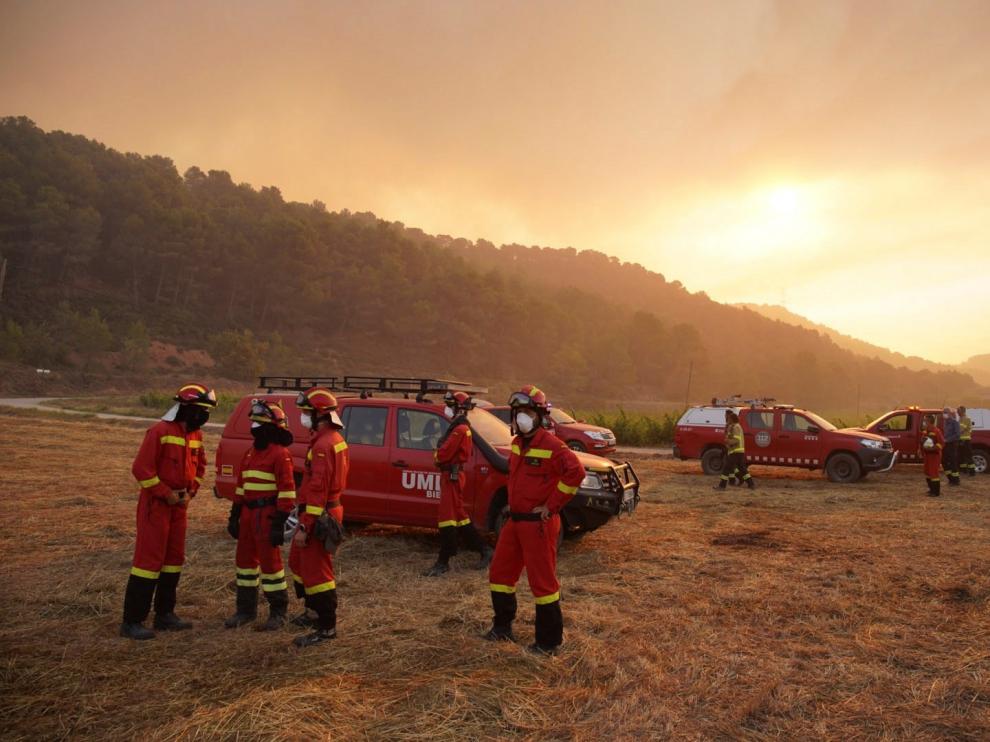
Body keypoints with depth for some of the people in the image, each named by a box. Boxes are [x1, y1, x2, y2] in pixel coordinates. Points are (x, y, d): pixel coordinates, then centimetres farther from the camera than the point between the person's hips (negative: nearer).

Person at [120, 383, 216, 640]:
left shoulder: (195, 434, 8)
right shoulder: (160, 431, -16)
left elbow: (200, 466, 19)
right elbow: (141, 468, -19)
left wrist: (190, 492, 6)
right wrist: (166, 493, -16)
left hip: (179, 504, 8)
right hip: (156, 504, -8)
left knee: (174, 559, 13)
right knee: (149, 559, -7)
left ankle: (164, 614, 24)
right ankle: (132, 621, 2)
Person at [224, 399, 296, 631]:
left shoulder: (280, 454, -13)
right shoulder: (250, 453, 14)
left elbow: (287, 491, -17)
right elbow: (241, 487, 19)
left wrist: (279, 524, -20)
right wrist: (234, 516, 16)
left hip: (267, 516, -8)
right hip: (248, 514, 8)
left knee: (270, 562, 0)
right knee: (245, 559, 14)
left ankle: (278, 613, 13)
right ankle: (246, 609, 28)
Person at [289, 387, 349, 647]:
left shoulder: (323, 445, -21)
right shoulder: (334, 438, 12)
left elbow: (317, 491, -25)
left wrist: (305, 527, -23)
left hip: (319, 517, -11)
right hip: (328, 510, 11)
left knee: (315, 569, -2)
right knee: (299, 561, 23)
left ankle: (326, 627, 8)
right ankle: (316, 611, 36)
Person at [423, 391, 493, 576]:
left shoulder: (459, 429, -17)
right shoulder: (462, 427, 17)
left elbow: (443, 454, -20)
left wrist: (437, 455, 1)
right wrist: (441, 455, 3)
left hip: (452, 476, -11)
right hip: (453, 474, 11)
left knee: (447, 518, -7)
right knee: (458, 515, 16)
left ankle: (443, 563, -3)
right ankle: (484, 550, 24)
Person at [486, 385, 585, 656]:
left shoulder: (551, 445, -18)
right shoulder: (517, 443, 10)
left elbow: (576, 472, -29)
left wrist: (552, 505, -22)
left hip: (538, 523, -9)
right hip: (515, 520, 9)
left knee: (543, 581, 1)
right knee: (500, 573, 16)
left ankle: (549, 641, 16)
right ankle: (503, 628, 34)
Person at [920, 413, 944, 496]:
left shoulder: (936, 431, -18)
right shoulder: (924, 431, 8)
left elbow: (942, 443, -19)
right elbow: (922, 441, 20)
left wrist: (933, 448, -26)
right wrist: (920, 449, 11)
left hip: (934, 455, -9)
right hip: (926, 454, 9)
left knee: (934, 473, -7)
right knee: (927, 472, 15)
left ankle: (936, 492, 0)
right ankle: (932, 489, 28)